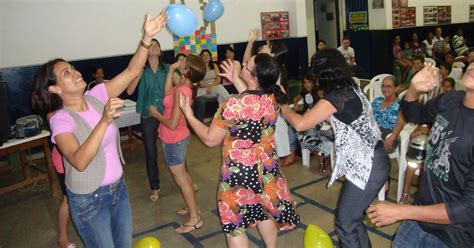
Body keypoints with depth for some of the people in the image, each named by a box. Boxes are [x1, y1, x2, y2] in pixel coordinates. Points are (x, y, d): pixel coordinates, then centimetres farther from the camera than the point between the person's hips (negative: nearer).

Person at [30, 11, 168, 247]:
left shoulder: (97, 96, -4)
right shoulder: (60, 120, -19)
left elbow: (132, 71, -13)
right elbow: (80, 162, -34)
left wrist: (147, 37, -27)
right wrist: (104, 121, -43)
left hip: (118, 188, 5)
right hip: (88, 200, -5)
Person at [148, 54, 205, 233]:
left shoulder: (181, 91, -30)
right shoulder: (183, 85, -3)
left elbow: (172, 124, -30)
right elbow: (167, 93, 14)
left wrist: (155, 114, -13)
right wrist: (171, 70, 6)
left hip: (174, 140, -9)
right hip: (179, 137, 9)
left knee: (180, 178, 4)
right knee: (183, 174, 23)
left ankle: (195, 219, 15)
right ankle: (192, 207, 38)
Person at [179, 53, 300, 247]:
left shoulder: (233, 104, -26)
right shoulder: (272, 98, -7)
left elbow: (210, 139, -17)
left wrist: (188, 114, -6)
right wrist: (235, 80, 18)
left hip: (239, 172, -6)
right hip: (267, 167, 6)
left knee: (234, 224, 13)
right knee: (264, 212, 27)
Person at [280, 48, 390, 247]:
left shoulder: (336, 97, -19)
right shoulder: (351, 89, 8)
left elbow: (300, 124, -20)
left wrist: (283, 106, -3)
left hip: (366, 167, -9)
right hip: (372, 162, 9)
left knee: (345, 223, 3)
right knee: (352, 217, 21)